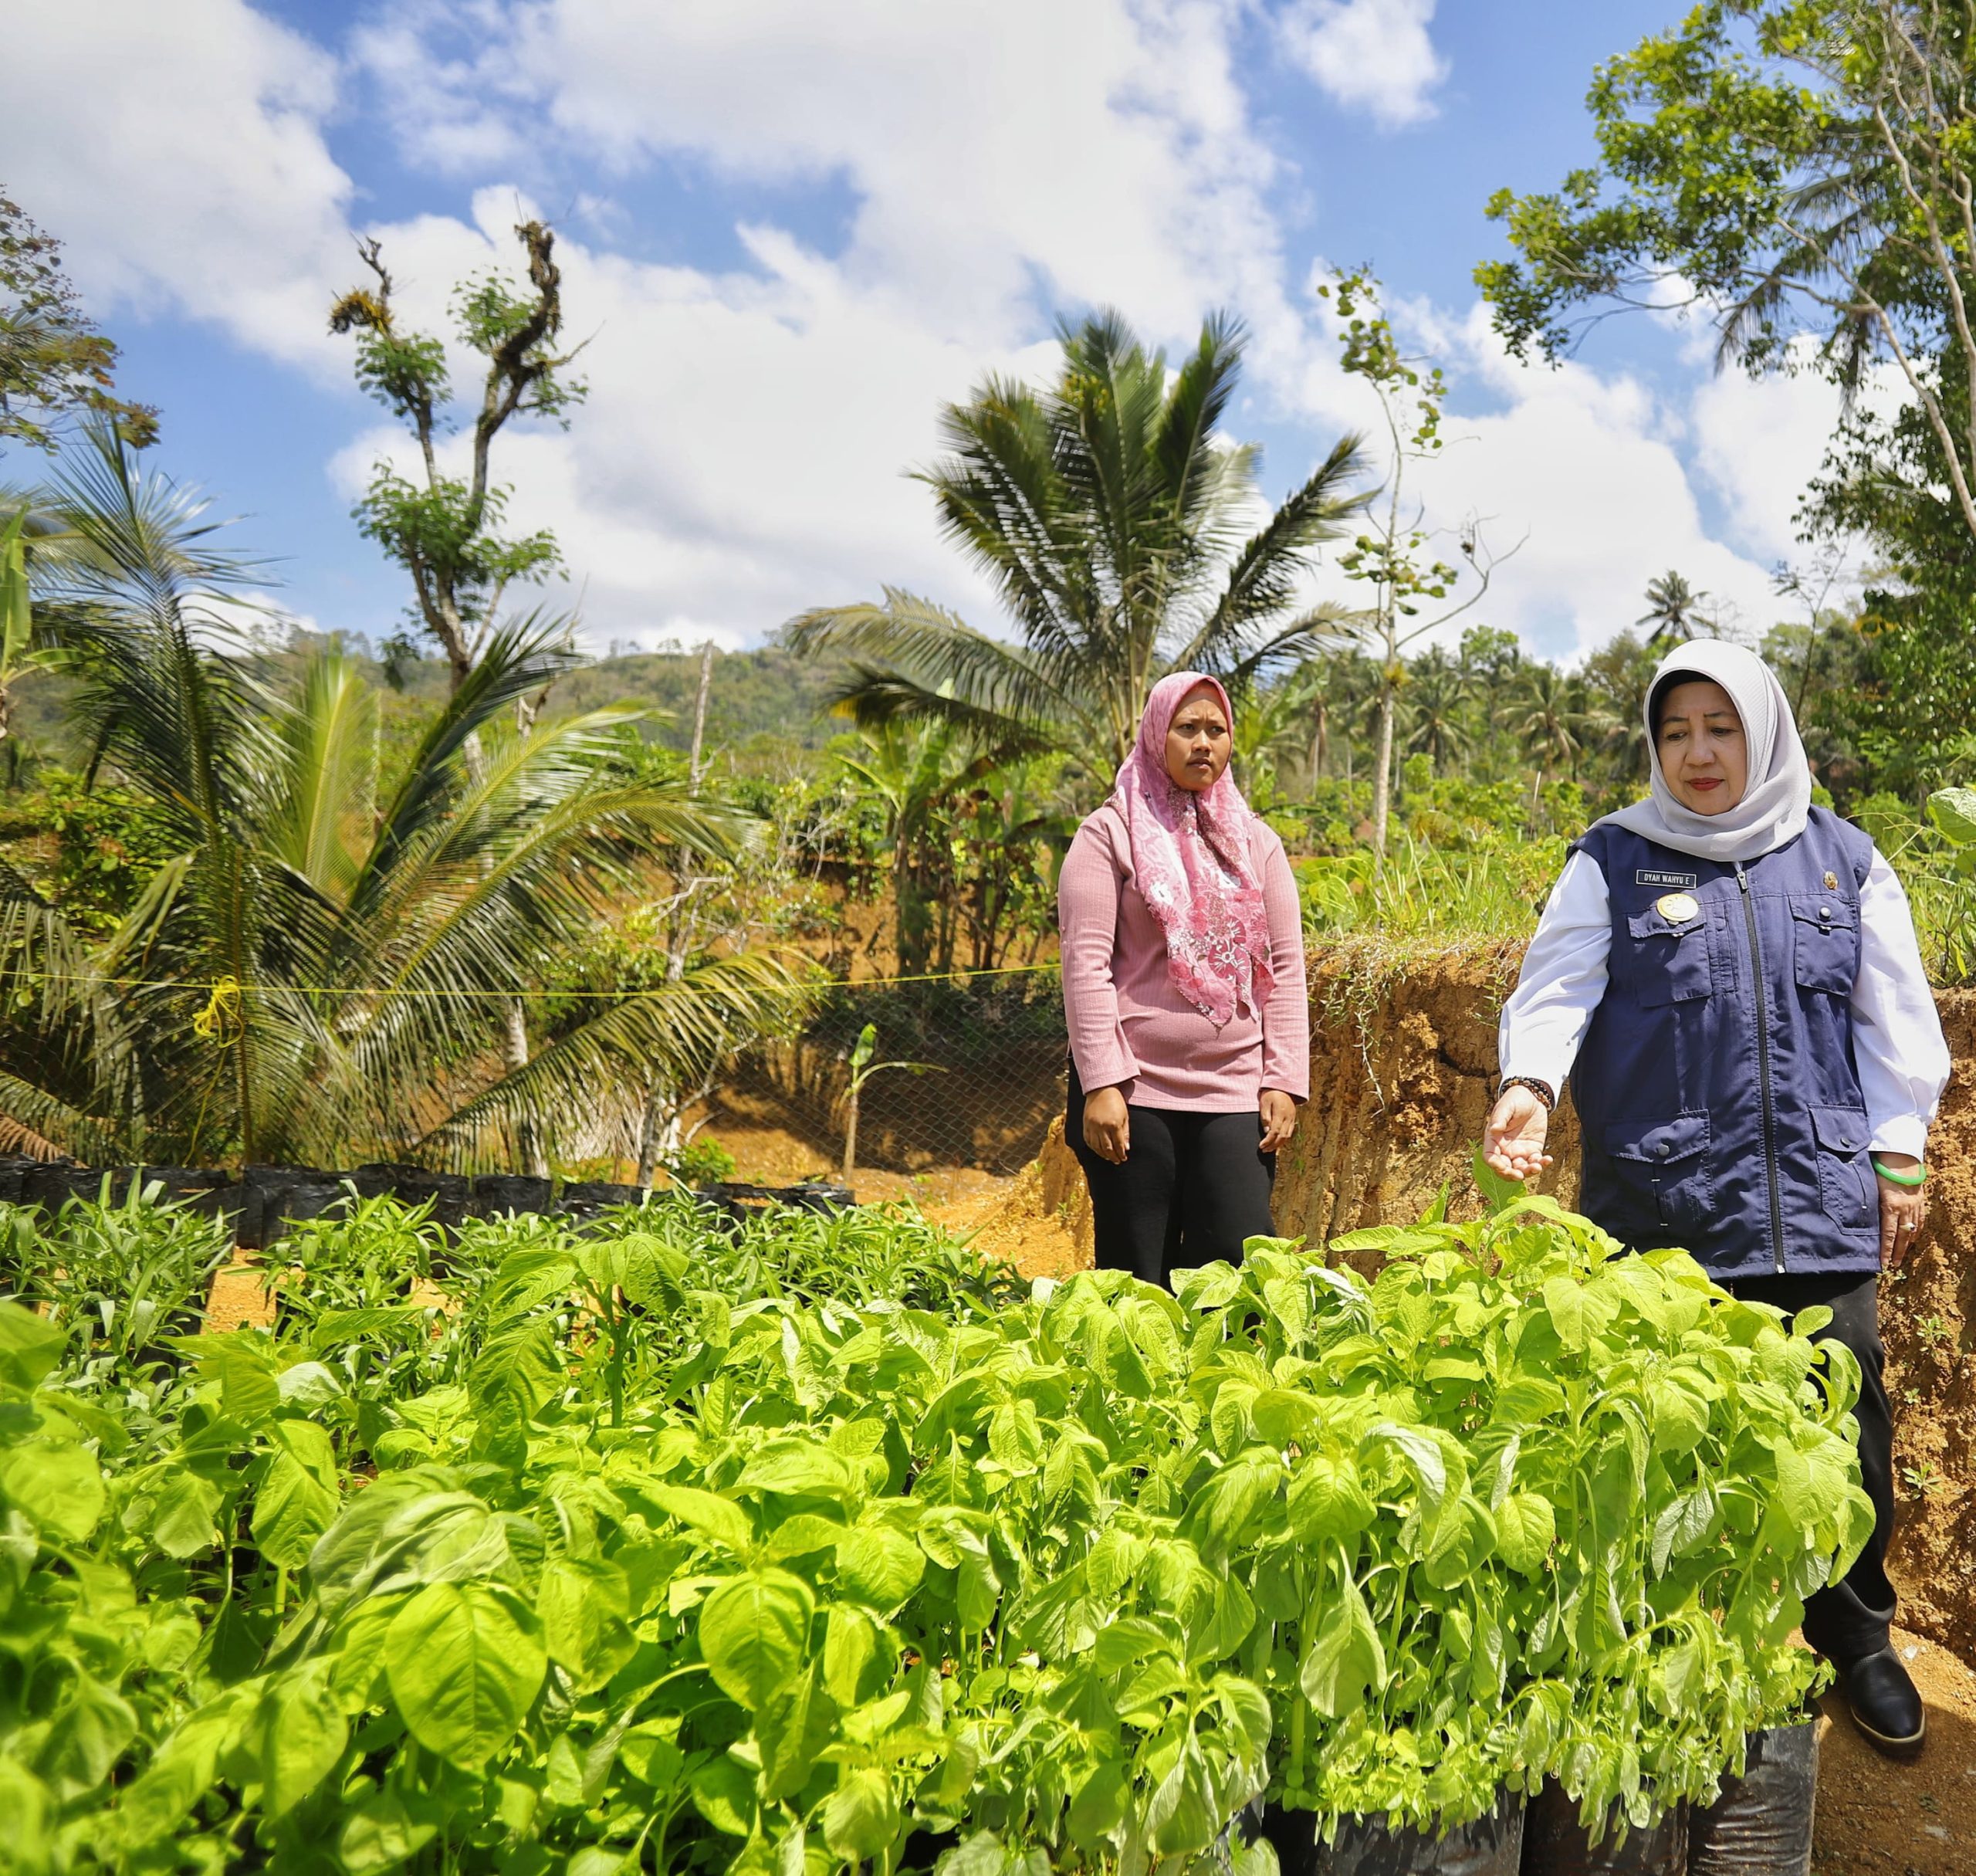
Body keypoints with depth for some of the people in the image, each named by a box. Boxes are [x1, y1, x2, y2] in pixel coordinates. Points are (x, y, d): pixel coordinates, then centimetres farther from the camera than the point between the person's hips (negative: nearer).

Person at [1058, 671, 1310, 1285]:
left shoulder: (1256, 842, 14)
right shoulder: (1112, 834, 2)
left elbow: (1285, 968, 10)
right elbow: (1085, 964, -6)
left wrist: (1284, 1080, 1)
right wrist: (1100, 1085, -13)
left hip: (1236, 1093, 3)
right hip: (1135, 1092, -3)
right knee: (1135, 1282, 1)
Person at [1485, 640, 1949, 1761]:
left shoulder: (1841, 859, 12)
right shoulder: (1614, 861, 5)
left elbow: (1894, 1015, 13)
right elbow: (1559, 983, -6)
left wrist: (1900, 1155, 8)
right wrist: (1530, 1082, -24)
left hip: (1822, 1200, 2)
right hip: (1661, 1198, -2)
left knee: (1844, 1417, 4)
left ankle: (1857, 1639, 27)